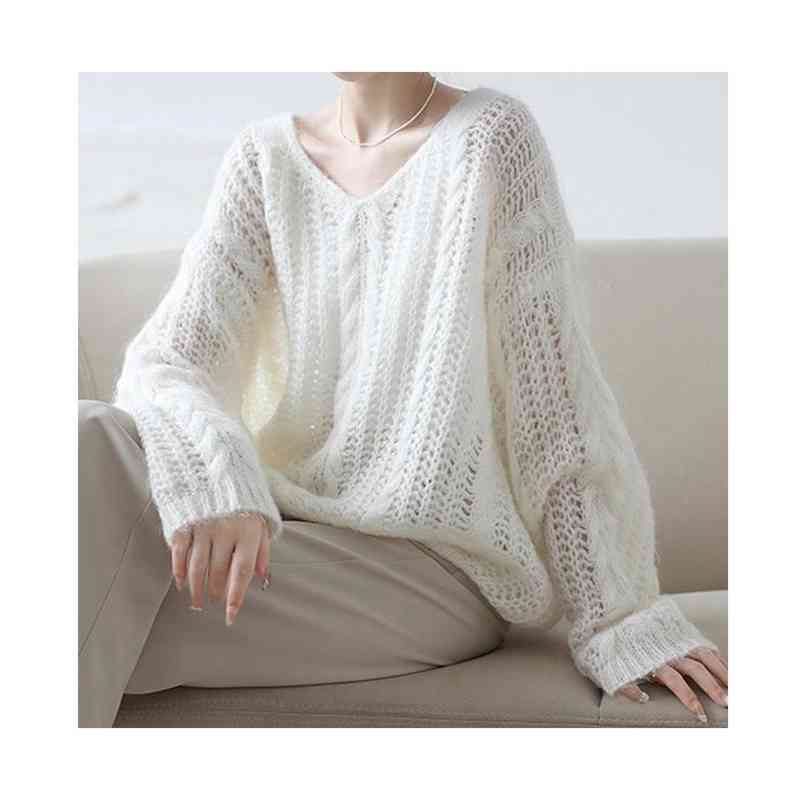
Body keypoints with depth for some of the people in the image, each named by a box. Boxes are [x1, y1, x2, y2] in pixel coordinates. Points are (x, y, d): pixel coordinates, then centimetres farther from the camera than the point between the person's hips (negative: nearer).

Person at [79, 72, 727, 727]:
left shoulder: (490, 134, -6)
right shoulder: (266, 156, 8)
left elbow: (555, 389, -8)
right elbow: (165, 360, -2)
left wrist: (620, 621, -7)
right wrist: (215, 472, -25)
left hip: (444, 559, -5)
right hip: (298, 520, 5)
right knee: (97, 441, -23)